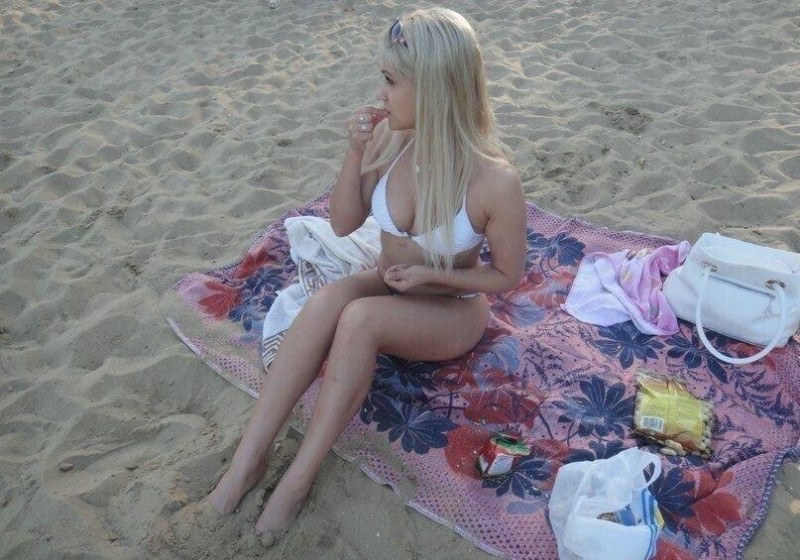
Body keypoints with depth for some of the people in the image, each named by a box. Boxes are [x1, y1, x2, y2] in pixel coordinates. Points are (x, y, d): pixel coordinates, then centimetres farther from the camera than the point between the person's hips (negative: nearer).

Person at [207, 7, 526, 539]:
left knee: (359, 318, -33)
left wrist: (430, 275, -21)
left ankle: (299, 478, -19)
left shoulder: (496, 181, -25)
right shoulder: (388, 137, -13)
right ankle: (249, 458, -23)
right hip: (388, 291, 4)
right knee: (327, 301, -30)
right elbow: (344, 223, -2)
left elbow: (507, 276, -10)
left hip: (454, 311, -3)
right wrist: (356, 152, -17)